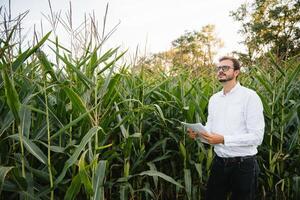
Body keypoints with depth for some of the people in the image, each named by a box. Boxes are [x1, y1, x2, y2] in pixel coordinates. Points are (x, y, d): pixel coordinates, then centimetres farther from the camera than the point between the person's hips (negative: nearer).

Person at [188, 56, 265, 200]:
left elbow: (256, 137, -17)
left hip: (243, 165, -5)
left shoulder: (250, 96, -12)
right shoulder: (214, 99, 8)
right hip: (219, 162, 5)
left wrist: (223, 139, -26)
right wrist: (198, 133, -11)